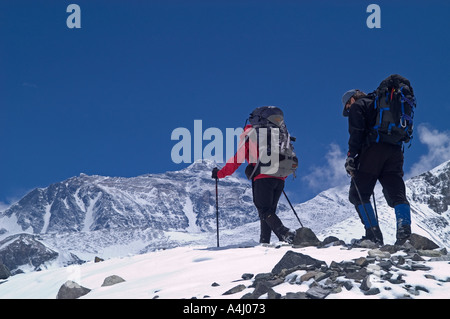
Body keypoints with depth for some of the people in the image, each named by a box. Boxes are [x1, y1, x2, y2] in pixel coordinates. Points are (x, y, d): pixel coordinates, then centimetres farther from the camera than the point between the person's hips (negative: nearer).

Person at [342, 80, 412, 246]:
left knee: (358, 193, -1)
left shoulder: (358, 106, 11)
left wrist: (351, 156, -10)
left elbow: (357, 132, -7)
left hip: (373, 150, -7)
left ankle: (374, 234, -12)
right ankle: (404, 226, -23)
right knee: (396, 193, 1)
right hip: (395, 150, 7)